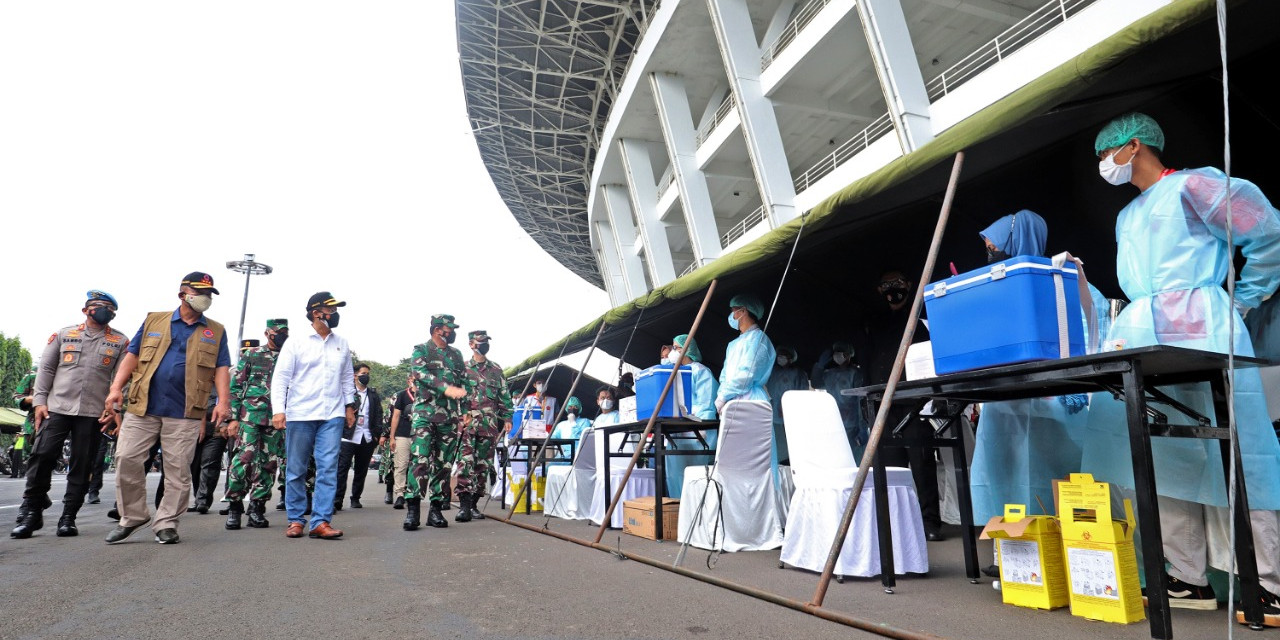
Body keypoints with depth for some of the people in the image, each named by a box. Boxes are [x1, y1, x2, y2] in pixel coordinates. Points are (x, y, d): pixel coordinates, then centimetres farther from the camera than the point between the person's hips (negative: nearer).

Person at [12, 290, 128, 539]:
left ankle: (68, 518, 10)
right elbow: (46, 368, 10)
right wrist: (39, 401, 1)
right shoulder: (64, 334, 12)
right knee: (41, 456, -6)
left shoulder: (120, 341, 8)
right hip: (56, 407, 1)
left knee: (81, 466, 1)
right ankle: (31, 513, 8)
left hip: (93, 413, -1)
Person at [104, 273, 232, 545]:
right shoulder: (154, 320, 12)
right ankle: (132, 516, 17)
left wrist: (223, 400, -9)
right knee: (126, 458, -1)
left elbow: (221, 368, 4)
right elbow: (133, 355, 11)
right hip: (143, 407, 1)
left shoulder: (216, 331, 10)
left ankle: (166, 523, 12)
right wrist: (116, 387, -1)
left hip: (184, 412, -1)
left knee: (178, 469, 0)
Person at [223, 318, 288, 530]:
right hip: (250, 417, -2)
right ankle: (234, 507, 5)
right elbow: (235, 387, 5)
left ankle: (257, 509, 14)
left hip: (277, 421, 3)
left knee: (268, 465, 4)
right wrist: (233, 418, -2)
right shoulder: (250, 355, 6)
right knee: (243, 460, -11)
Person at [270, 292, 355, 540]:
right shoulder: (295, 343, 1)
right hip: (299, 415, -2)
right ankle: (295, 520, 17)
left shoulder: (342, 344, 12)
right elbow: (280, 378, -3)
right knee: (296, 470, 6)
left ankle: (321, 522, -3)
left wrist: (349, 404, 14)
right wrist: (278, 410, -12)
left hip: (332, 415, 2)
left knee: (328, 468, -5)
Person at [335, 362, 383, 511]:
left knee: (361, 470, 8)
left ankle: (355, 498, 17)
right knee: (342, 467, -9)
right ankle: (337, 500, -9)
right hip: (349, 436, -3)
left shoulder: (374, 394, 14)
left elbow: (378, 415, 11)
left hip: (367, 438, 3)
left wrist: (377, 434, 3)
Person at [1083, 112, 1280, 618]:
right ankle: (1190, 579, 9)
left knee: (1230, 456, -6)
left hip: (1199, 330, -8)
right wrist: (1129, 326, 13)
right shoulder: (1126, 218, 24)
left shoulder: (1193, 185, 0)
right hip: (1143, 337, 8)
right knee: (1168, 458, 4)